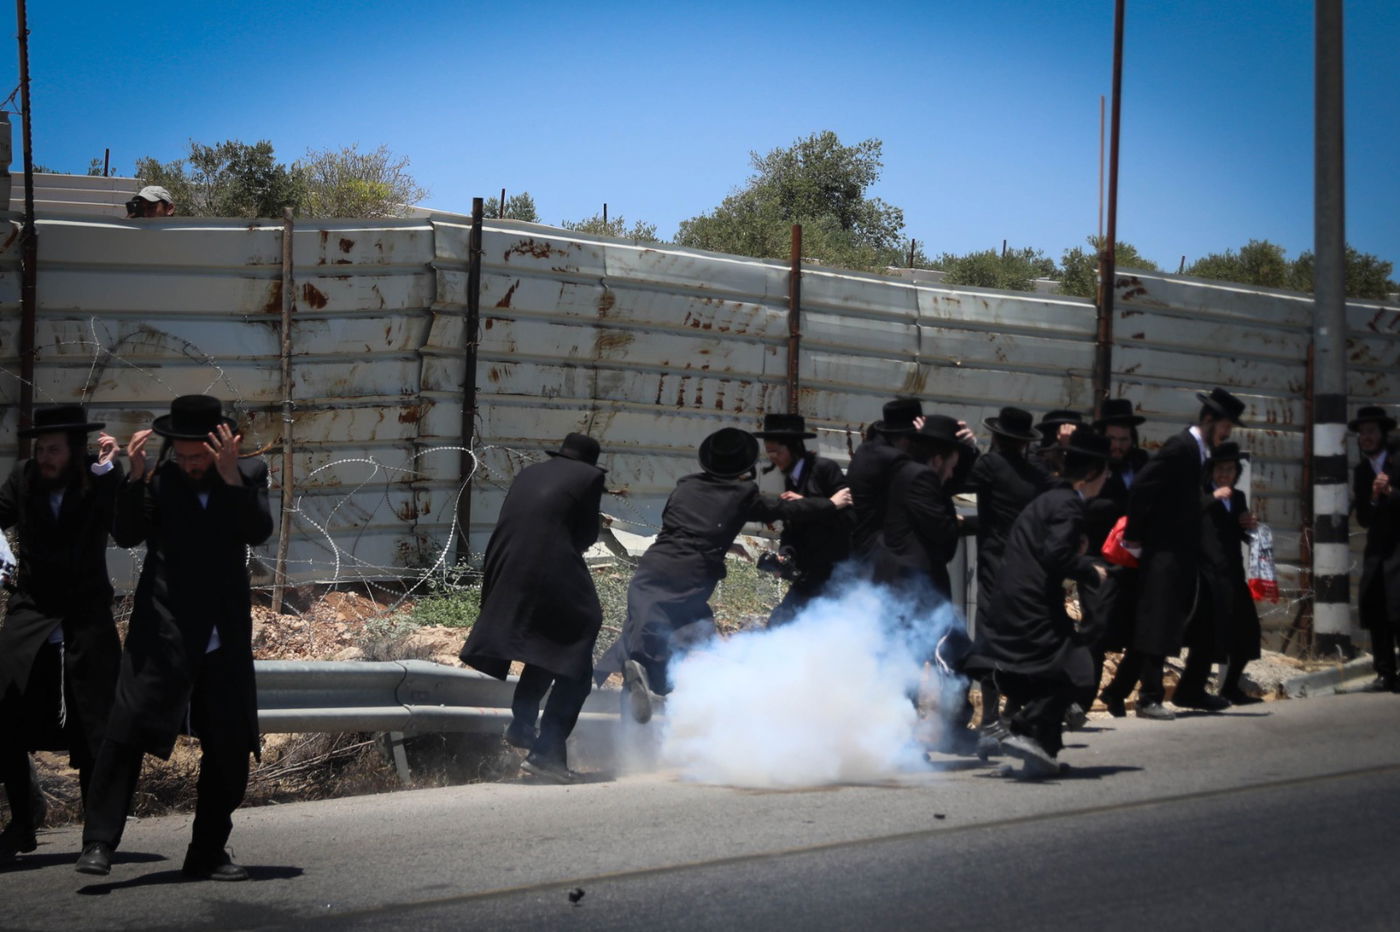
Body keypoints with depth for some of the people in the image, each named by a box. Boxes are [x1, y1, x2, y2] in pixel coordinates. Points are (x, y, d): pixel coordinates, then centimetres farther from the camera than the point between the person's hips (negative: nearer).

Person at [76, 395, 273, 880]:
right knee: (127, 731, -11)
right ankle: (99, 842, -7)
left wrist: (231, 476, -24)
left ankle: (207, 853, 18)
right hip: (163, 635, -2)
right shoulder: (157, 476, 0)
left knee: (231, 748, 6)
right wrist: (136, 478, -23)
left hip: (225, 643, 2)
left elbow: (258, 532, -11)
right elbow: (126, 535, -10)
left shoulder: (248, 473, 3)